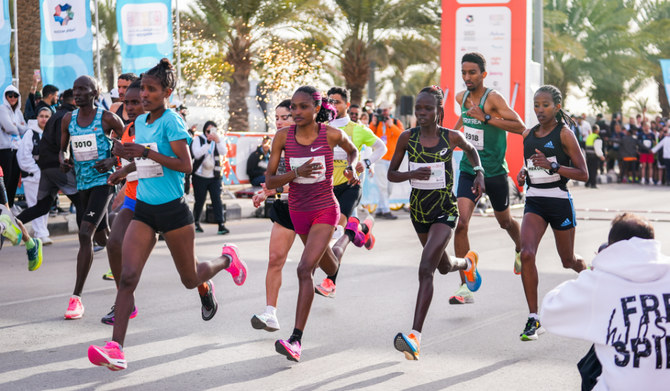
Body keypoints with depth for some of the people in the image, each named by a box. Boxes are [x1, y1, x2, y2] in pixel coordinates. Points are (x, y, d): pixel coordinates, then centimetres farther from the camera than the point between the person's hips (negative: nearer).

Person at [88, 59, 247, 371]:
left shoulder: (171, 121, -12)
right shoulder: (140, 122, 10)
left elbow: (186, 165, -20)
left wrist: (147, 153, -26)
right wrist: (126, 171, 13)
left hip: (173, 209, -6)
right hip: (143, 210, 6)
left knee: (190, 279, 11)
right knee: (127, 276, -13)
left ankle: (226, 259, 44)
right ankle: (116, 349, -17)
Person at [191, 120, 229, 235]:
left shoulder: (219, 140, 5)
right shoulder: (198, 139, 0)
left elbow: (224, 152, -13)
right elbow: (197, 154, -16)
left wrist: (217, 140, -29)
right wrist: (208, 142, -24)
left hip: (214, 177, 1)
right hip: (200, 176, -1)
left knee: (217, 199, -9)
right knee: (199, 200, 4)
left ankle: (221, 224, -13)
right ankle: (196, 222, 23)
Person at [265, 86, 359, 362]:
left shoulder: (331, 135, -11)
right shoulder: (283, 137, -8)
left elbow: (352, 151, 13)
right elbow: (269, 182, -8)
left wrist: (351, 169, -8)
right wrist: (297, 172, -25)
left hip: (325, 210, -4)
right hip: (297, 211, 4)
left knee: (305, 269, -21)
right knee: (329, 269, 23)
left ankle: (296, 341, -24)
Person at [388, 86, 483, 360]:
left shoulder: (451, 137, -9)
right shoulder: (407, 138, -6)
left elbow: (471, 150, 14)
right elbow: (391, 174, 0)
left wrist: (479, 173, -2)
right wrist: (412, 174, -20)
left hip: (445, 211, -4)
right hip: (419, 209, 4)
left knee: (425, 268, -21)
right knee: (444, 267, 24)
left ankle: (415, 337, -26)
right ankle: (468, 263, 63)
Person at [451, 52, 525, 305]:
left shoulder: (493, 98, -17)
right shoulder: (462, 97, 3)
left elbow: (520, 127, -26)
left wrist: (486, 118, -31)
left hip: (495, 172, -4)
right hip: (469, 170, 4)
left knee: (505, 221, 18)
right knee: (461, 223, -14)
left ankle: (520, 250, 55)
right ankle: (465, 288, -12)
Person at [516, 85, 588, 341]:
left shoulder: (564, 134, -7)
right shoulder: (528, 135, 9)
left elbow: (583, 175, -10)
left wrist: (552, 166, -22)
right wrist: (523, 173, 4)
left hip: (559, 202, -3)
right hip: (534, 202, 3)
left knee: (568, 261, 12)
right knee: (527, 254, -19)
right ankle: (534, 319, -14)